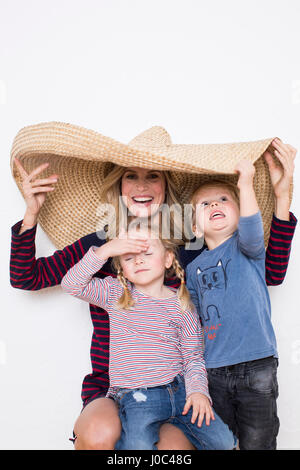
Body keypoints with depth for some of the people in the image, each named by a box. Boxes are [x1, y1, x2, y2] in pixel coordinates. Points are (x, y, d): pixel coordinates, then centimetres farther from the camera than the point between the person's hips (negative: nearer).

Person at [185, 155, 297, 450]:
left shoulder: (247, 247, -1)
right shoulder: (193, 269, 8)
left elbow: (251, 231, -26)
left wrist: (245, 184, -32)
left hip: (256, 364, -3)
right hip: (214, 371, 4)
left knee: (257, 443, 6)